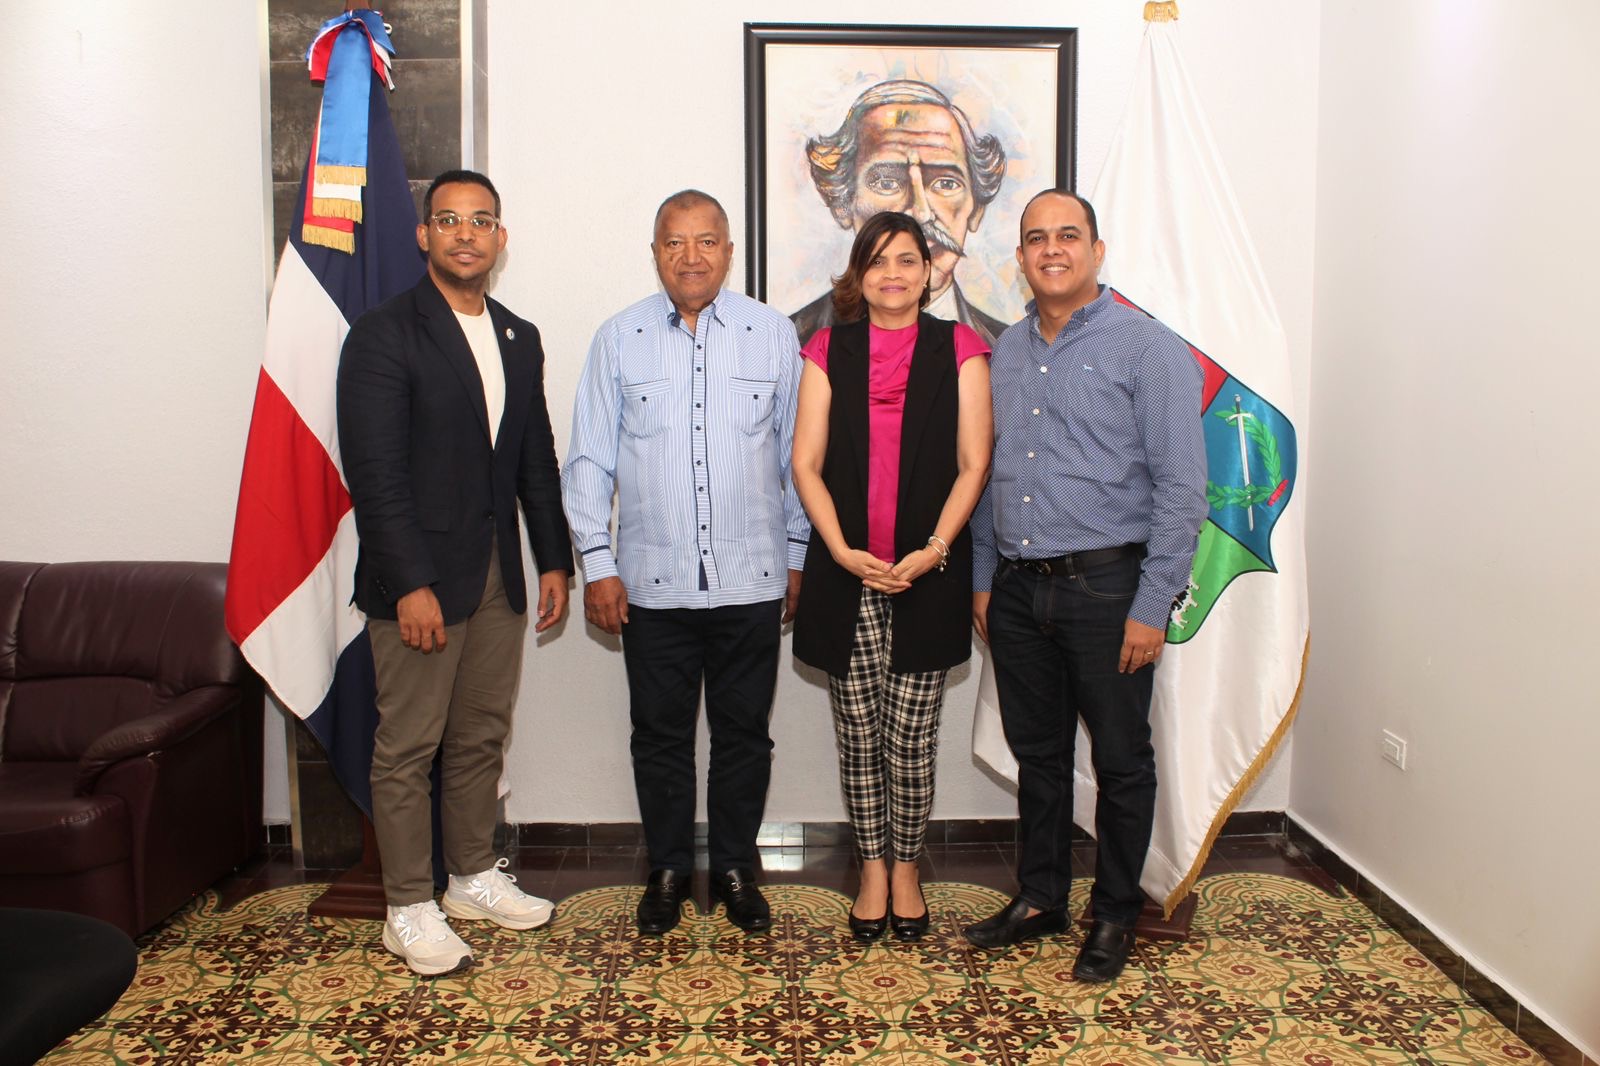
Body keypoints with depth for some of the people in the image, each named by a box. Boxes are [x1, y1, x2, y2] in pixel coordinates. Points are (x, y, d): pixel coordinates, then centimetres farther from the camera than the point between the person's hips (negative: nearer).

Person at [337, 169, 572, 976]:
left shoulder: (520, 340, 12)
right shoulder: (383, 335, -8)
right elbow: (374, 472, -14)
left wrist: (554, 560, 10)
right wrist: (411, 584, -19)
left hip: (499, 575, 6)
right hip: (420, 577, -6)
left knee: (482, 737, 15)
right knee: (407, 749, 3)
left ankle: (475, 878, 31)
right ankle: (409, 910, 15)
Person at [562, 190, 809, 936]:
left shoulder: (774, 335, 3)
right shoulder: (619, 339, 3)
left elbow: (795, 454, 7)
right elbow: (590, 461, 4)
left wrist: (797, 555, 6)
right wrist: (597, 563, -1)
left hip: (751, 581, 0)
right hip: (653, 583, 0)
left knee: (743, 733, 10)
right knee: (660, 734, 11)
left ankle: (736, 869, 29)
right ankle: (668, 869, 29)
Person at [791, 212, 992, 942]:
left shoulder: (957, 349, 4)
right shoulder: (829, 350, 7)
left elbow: (972, 465, -1)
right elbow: (806, 464, 3)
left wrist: (931, 551, -12)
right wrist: (842, 551, -10)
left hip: (929, 576, -1)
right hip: (846, 577, 1)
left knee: (911, 739, 5)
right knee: (858, 738, 8)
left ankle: (905, 869, 24)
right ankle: (872, 869, 25)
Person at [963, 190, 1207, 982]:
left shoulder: (1147, 349, -6)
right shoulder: (1005, 353, 11)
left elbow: (1180, 488, -10)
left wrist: (1153, 605, -13)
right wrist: (983, 579, 11)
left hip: (1105, 587, -5)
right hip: (1018, 590, 5)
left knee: (1120, 760, 7)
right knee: (1036, 753, 15)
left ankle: (1115, 915, 25)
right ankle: (1040, 899, 32)